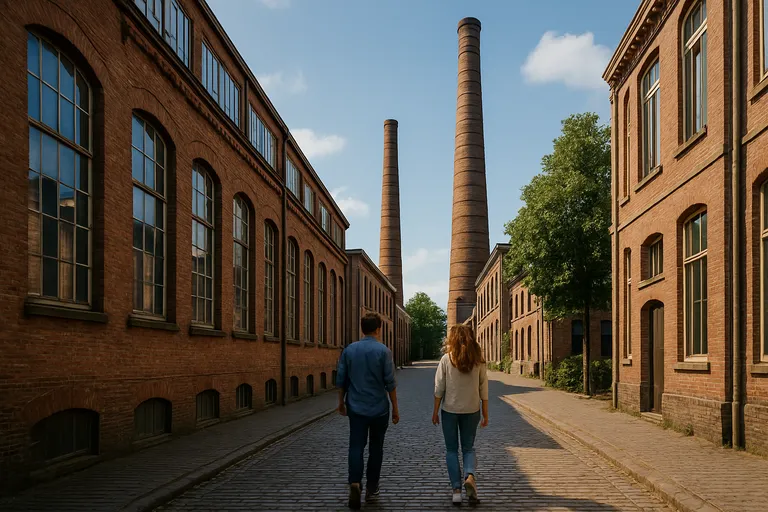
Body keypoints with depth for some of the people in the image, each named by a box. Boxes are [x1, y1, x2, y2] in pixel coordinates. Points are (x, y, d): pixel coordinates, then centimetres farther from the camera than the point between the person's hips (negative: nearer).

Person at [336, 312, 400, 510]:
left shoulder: (349, 350, 1)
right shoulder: (383, 351, -10)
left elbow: (341, 380, 6)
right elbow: (390, 383, -9)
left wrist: (341, 402, 19)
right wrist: (395, 409, 0)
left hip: (356, 408, 2)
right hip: (379, 408, -2)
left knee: (356, 447, 2)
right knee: (375, 449, 12)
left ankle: (355, 483, -19)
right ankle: (371, 489, 20)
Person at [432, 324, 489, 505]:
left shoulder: (446, 359, -9)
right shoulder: (478, 361, -3)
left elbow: (439, 388, -7)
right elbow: (483, 390, -1)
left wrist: (435, 412, 3)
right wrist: (485, 414, 8)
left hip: (450, 410, -1)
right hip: (471, 411, 2)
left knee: (451, 450, 11)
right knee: (468, 447, 15)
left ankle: (456, 490, 5)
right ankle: (469, 475, -12)